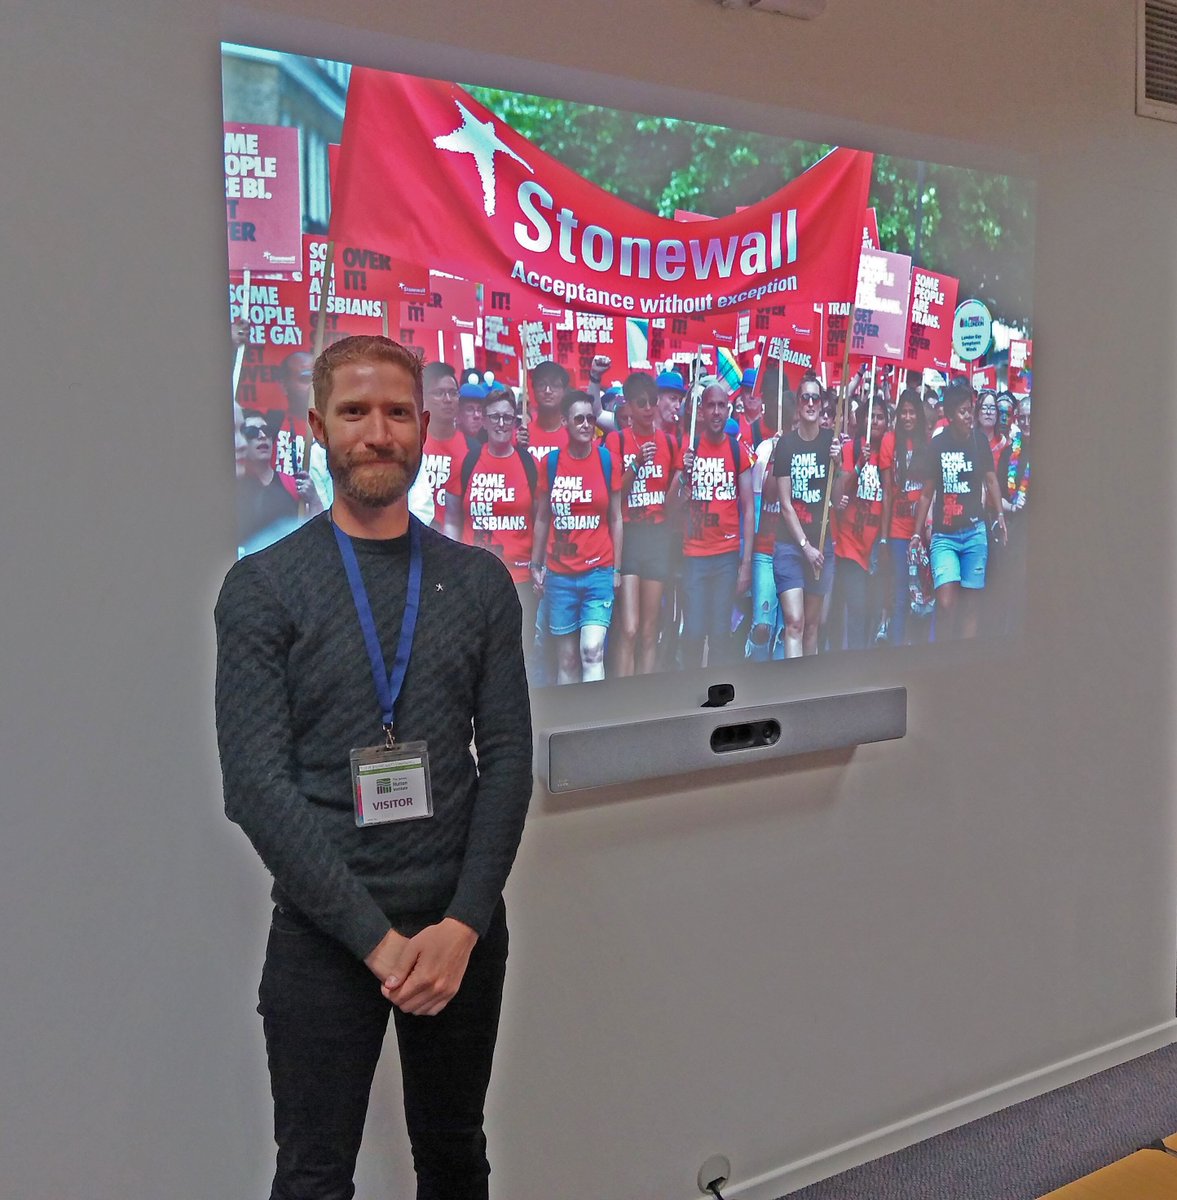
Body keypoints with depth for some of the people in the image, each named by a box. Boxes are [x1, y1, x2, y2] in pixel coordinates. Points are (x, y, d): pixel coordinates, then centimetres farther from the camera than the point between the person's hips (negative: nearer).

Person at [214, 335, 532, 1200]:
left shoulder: (480, 581, 3)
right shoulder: (263, 587, -5)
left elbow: (508, 758, 0)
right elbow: (257, 784, -11)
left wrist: (465, 921, -10)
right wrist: (375, 936, -15)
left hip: (461, 925, 3)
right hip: (322, 934, -2)